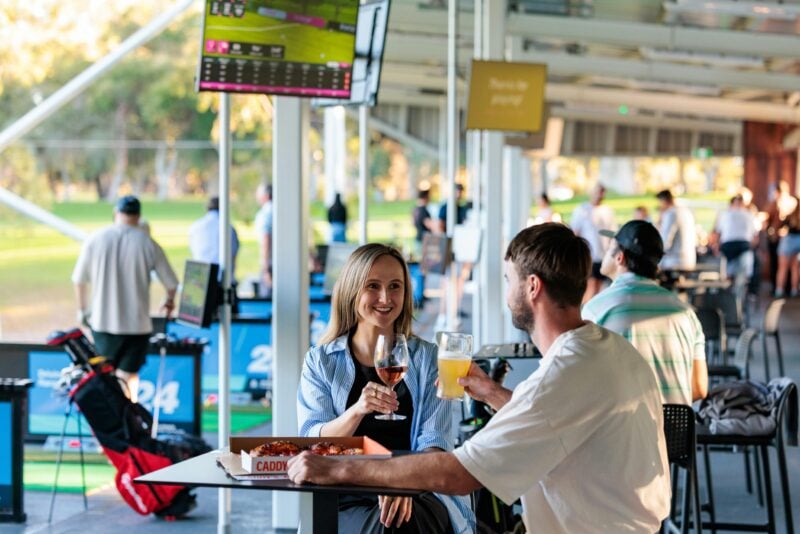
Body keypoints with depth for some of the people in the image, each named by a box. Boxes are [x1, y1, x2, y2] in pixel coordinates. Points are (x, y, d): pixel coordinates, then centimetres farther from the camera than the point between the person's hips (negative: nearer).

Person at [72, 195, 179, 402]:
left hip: (102, 321, 2)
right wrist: (169, 301, 23)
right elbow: (171, 284, 1)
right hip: (136, 323, -2)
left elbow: (79, 279, 6)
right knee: (127, 378, 4)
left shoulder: (95, 240, -1)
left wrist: (82, 309, 23)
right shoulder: (148, 245, -5)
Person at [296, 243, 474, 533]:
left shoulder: (427, 358, 12)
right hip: (346, 501, -1)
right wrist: (357, 411, -20)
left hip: (420, 492, 1)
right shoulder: (320, 361, 11)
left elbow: (435, 441, 1)